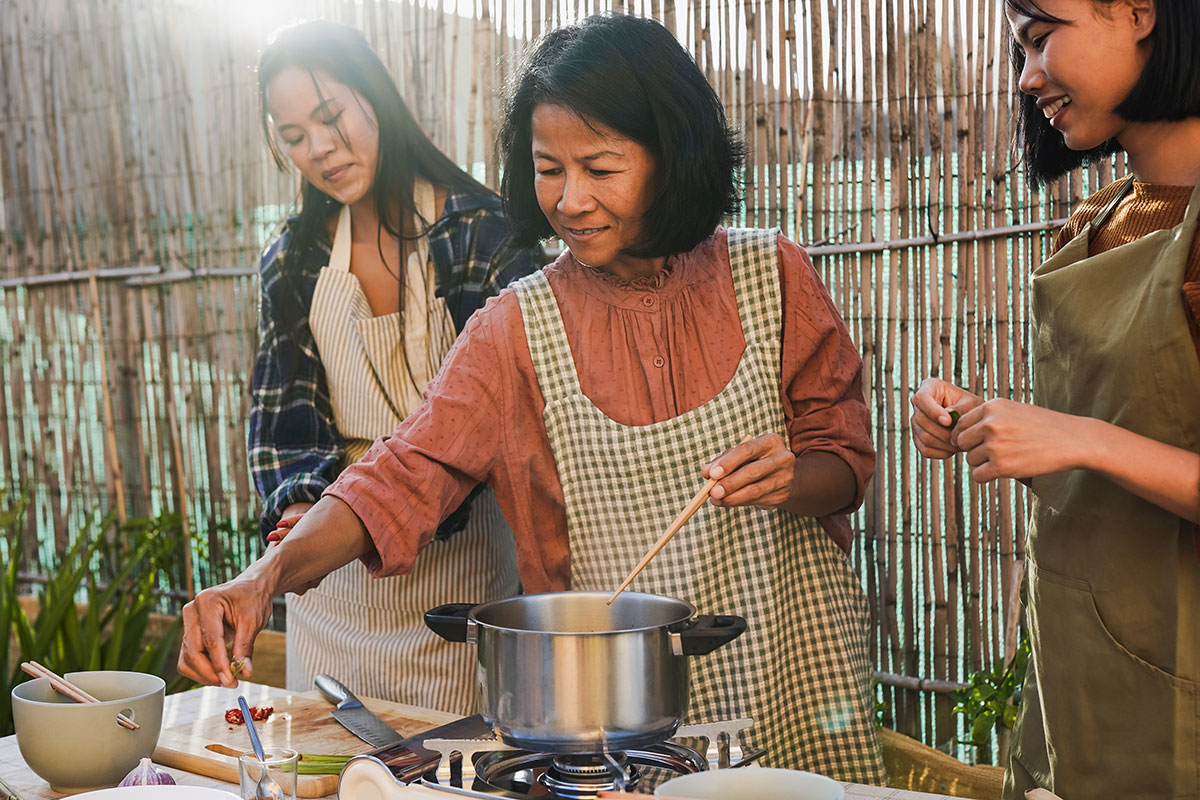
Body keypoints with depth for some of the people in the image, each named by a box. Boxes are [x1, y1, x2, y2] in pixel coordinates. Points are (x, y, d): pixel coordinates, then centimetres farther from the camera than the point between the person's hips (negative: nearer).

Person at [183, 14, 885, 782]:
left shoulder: (770, 275, -3)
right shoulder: (518, 328, -3)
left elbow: (845, 457, 4)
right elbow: (406, 473, -12)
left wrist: (794, 481, -20)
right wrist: (269, 574, -28)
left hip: (792, 672, 1)